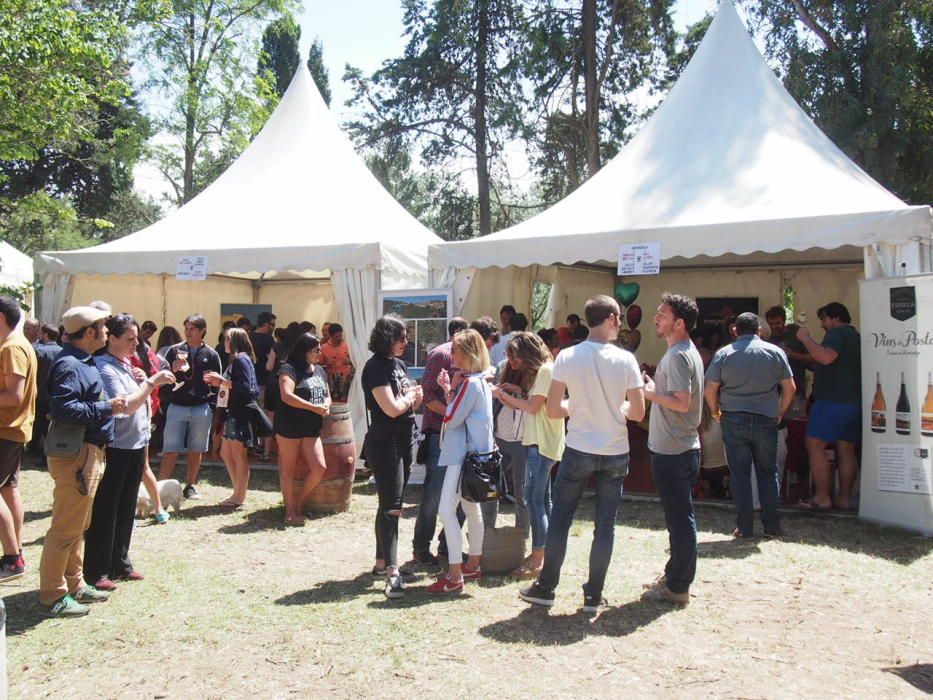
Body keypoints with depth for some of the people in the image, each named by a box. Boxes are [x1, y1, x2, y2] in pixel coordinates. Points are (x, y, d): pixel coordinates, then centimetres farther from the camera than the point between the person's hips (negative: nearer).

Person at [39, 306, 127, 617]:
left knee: (78, 525, 19)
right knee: (66, 527, -4)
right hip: (75, 454, -11)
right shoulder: (68, 364, -17)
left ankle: (74, 584, 31)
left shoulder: (83, 362, 15)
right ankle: (53, 597, 5)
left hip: (88, 452, 11)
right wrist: (105, 408, -22)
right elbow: (63, 409, -28)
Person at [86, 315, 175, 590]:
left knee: (126, 509, 16)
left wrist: (141, 382, 2)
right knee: (104, 512, -1)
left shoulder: (126, 365, 11)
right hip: (114, 448, -9)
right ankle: (96, 572, 7)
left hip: (135, 445, 9)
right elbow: (126, 405, -24)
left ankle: (119, 563, 27)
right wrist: (152, 382, -23)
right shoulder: (105, 368, -15)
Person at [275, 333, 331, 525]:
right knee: (288, 470, 4)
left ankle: (297, 502, 18)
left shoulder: (320, 370, 14)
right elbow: (286, 396, -21)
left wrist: (326, 405, -2)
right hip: (289, 427, -7)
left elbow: (327, 395, 23)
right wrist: (314, 407, -20)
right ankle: (290, 511, 13)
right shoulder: (289, 369, -9)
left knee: (319, 468, -1)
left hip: (312, 428, 7)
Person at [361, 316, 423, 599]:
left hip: (403, 441, 9)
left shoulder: (399, 365, 12)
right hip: (384, 443, -9)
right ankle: (392, 572, -10)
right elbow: (392, 408, -20)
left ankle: (381, 562, 23)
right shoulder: (375, 368, -14)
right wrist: (411, 396, -3)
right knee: (391, 507, -10)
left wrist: (412, 397, -5)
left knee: (390, 505, 14)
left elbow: (411, 403, 16)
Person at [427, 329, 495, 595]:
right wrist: (449, 390, 5)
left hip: (464, 454, -11)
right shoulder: (480, 381, 14)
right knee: (471, 508, 17)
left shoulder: (470, 383, -17)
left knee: (446, 510, -11)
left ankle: (454, 576, -9)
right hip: (471, 451, 11)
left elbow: (452, 418, -17)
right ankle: (473, 565, 28)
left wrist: (450, 388, -6)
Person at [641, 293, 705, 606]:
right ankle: (674, 575, 29)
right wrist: (655, 389, 11)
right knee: (679, 517, 17)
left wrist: (651, 393, -13)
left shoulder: (677, 356, -18)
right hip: (679, 447, 10)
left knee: (679, 518, -1)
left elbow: (682, 402, -25)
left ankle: (677, 587, 8)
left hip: (672, 450, -10)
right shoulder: (687, 351, 14)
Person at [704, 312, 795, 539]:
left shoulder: (723, 354, -1)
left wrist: (715, 412, 11)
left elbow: (710, 389, -3)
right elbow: (789, 387, 2)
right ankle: (772, 526, 13)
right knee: (768, 473, 11)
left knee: (739, 474, 5)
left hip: (734, 420, -1)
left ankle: (744, 527, 7)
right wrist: (780, 413, 13)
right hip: (766, 420, 1)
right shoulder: (775, 352, 2)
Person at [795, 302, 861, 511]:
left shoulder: (837, 333, -8)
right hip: (854, 401, 10)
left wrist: (805, 338, -16)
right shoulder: (856, 336, 22)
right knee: (846, 450, 9)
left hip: (833, 400, -10)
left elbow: (826, 357, -25)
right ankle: (844, 497, 10)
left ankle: (822, 497, -11)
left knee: (815, 445, -8)